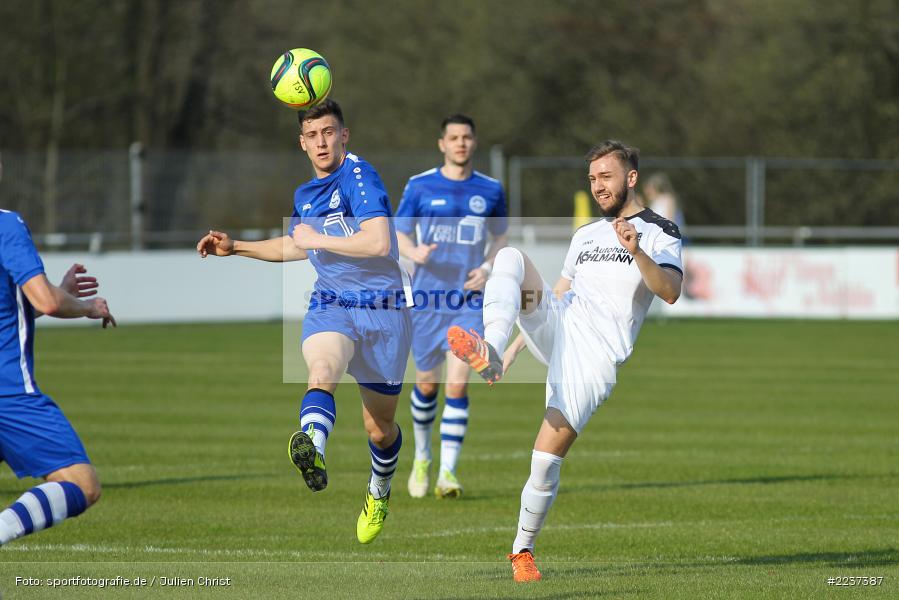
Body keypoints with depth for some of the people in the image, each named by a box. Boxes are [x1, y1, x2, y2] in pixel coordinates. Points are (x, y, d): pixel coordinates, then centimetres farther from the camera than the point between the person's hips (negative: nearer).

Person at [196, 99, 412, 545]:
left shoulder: (359, 176, -12)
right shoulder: (304, 195, 12)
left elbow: (378, 242, -25)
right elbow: (296, 246, 33)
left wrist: (317, 239, -16)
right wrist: (236, 247, 26)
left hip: (382, 311, -4)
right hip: (330, 307, 4)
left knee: (379, 427, 9)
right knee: (322, 370, -33)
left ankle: (379, 492, 41)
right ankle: (312, 450, -62)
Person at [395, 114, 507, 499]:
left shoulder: (490, 190, 5)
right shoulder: (420, 186, 1)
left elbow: (500, 236, 17)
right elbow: (399, 233, 3)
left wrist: (487, 267, -3)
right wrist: (413, 252, -20)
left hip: (469, 301, 0)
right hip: (427, 297, 0)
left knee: (458, 383, -14)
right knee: (427, 384, 8)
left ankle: (448, 471, -12)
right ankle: (421, 458, 32)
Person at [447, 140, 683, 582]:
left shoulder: (659, 234, 5)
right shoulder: (585, 235, 25)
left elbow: (670, 292, -13)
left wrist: (637, 252, -28)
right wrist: (514, 347, 25)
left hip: (596, 353, -5)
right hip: (556, 326, 5)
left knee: (546, 461, -14)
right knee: (511, 256, -20)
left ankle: (523, 549, 7)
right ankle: (491, 354, -39)